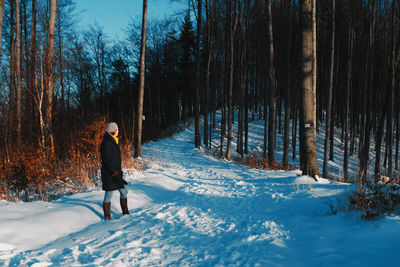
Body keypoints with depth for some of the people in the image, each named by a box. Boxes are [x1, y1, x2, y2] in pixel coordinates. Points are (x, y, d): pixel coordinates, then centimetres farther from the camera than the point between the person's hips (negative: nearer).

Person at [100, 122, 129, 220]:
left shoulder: (112, 141, 14)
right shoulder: (107, 143, -18)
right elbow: (107, 162, -22)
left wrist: (119, 172, 23)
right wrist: (115, 175, -23)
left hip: (115, 173, 10)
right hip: (109, 175, -10)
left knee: (124, 191, 14)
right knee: (109, 194, 0)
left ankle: (125, 212, 25)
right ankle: (107, 217, 10)